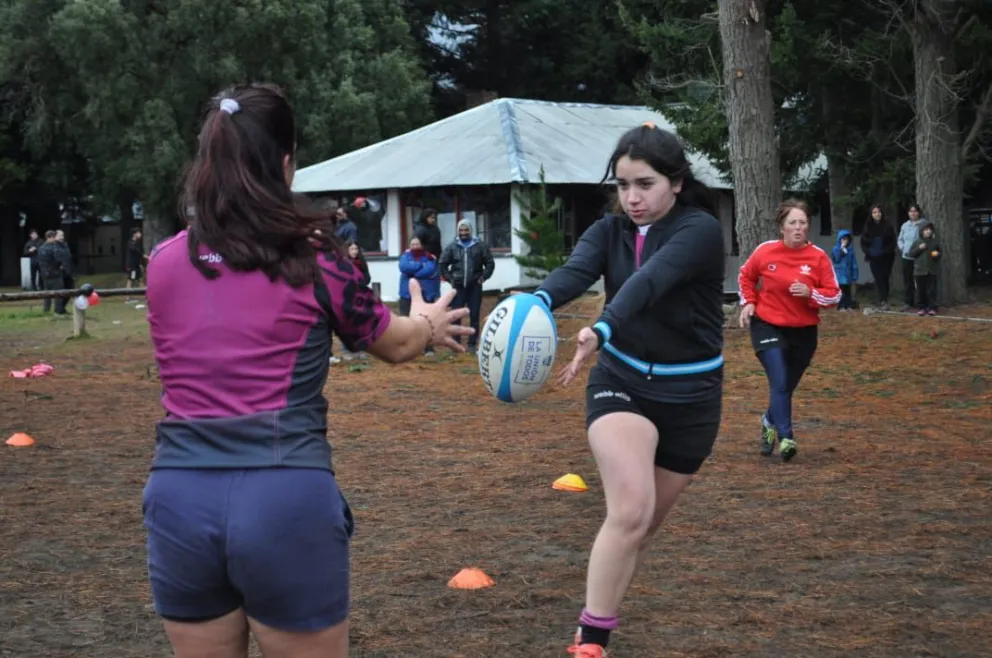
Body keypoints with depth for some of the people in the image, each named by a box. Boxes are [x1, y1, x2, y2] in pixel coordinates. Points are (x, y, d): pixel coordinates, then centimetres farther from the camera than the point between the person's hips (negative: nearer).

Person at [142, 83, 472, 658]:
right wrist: (430, 325, 38)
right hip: (285, 501, -3)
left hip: (179, 500, 4)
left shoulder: (163, 262, 8)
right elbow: (394, 345, 14)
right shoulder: (311, 256, -2)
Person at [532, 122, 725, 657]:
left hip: (689, 394, -1)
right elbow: (574, 272, -26)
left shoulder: (700, 230, -15)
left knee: (642, 526, 10)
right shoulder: (609, 232, -3)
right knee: (630, 509, -22)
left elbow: (648, 282, -35)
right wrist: (535, 304, -49)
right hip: (621, 382, 1)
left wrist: (600, 331, -52)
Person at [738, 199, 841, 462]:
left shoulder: (818, 257, -8)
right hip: (767, 325, -2)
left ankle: (770, 422, 43)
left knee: (787, 386, 14)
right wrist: (748, 302, 0)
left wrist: (810, 293, -22)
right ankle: (785, 438, -17)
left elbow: (834, 294, -5)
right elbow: (745, 276, 13)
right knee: (779, 383, -17)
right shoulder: (765, 251, -7)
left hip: (803, 331, 2)